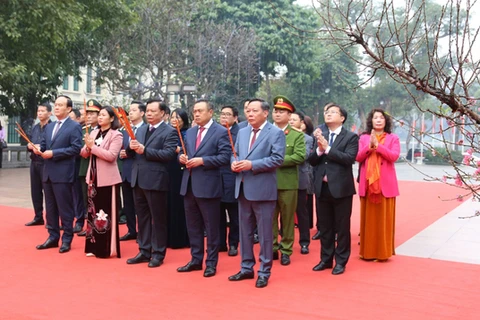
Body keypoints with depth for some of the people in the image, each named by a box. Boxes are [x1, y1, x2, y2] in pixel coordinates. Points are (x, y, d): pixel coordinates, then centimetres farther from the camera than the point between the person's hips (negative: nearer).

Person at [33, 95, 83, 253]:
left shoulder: (74, 126, -7)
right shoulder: (49, 126, 17)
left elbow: (76, 148, -16)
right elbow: (44, 144, 17)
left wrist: (53, 153, -18)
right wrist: (39, 148, -7)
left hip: (63, 173, -7)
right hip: (48, 172, 8)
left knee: (65, 208, 0)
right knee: (50, 207, 13)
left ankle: (66, 239, 9)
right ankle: (53, 237, 22)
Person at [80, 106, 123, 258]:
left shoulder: (116, 135, -8)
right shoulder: (93, 133, 11)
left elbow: (111, 155, -20)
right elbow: (83, 153, 8)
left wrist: (93, 146, -18)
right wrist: (87, 147, -12)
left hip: (108, 179, -6)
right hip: (93, 178, 6)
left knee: (107, 213, -1)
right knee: (93, 212, 10)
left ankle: (108, 248, 7)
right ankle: (94, 246, 20)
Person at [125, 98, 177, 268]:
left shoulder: (169, 132, -7)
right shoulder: (140, 129, 15)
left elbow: (169, 154, -20)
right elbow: (131, 152, 13)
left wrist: (145, 150, -21)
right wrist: (131, 147, -11)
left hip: (156, 181, -7)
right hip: (138, 180, 7)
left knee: (158, 219, 4)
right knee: (142, 217, 14)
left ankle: (158, 254, 13)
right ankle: (144, 251, 24)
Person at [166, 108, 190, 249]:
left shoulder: (188, 134, -2)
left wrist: (178, 150, -22)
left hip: (182, 173, -5)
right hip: (169, 172, 5)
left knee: (182, 205, -2)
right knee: (170, 205, 7)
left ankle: (184, 239, 8)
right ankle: (171, 238, 16)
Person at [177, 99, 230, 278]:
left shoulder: (221, 132, -6)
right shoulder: (190, 132, 15)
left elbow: (225, 157, -14)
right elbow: (184, 153, 18)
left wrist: (202, 160, -20)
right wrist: (182, 157, -5)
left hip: (208, 186, -7)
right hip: (189, 185, 7)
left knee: (211, 227, 3)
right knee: (193, 225, 13)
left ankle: (211, 263, 13)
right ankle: (196, 260, 25)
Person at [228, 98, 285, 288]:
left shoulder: (276, 133, -6)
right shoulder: (242, 132, 15)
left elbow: (277, 159, -16)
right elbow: (235, 154, 18)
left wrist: (252, 164, -21)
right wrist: (234, 163, -6)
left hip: (263, 190, -7)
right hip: (243, 189, 7)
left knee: (264, 233, 2)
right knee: (245, 231, 14)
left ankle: (264, 272, 12)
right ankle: (247, 268, 26)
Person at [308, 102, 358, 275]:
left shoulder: (351, 137, -4)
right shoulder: (320, 136, 9)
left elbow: (349, 158, -19)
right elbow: (311, 161, 3)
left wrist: (327, 148, -19)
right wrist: (319, 149, -15)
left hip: (341, 188, -4)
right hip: (322, 187, 5)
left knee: (342, 227, 5)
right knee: (324, 227, 14)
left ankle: (340, 261, 16)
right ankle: (326, 259, 26)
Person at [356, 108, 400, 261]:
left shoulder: (393, 138, 4)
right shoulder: (364, 138, 10)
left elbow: (394, 156, -11)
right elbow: (358, 157, -1)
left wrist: (377, 145, -17)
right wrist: (369, 146, -15)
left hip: (386, 184, -2)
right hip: (367, 183, 2)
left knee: (384, 218, 1)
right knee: (368, 218, 6)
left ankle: (383, 251, 9)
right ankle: (368, 251, 13)